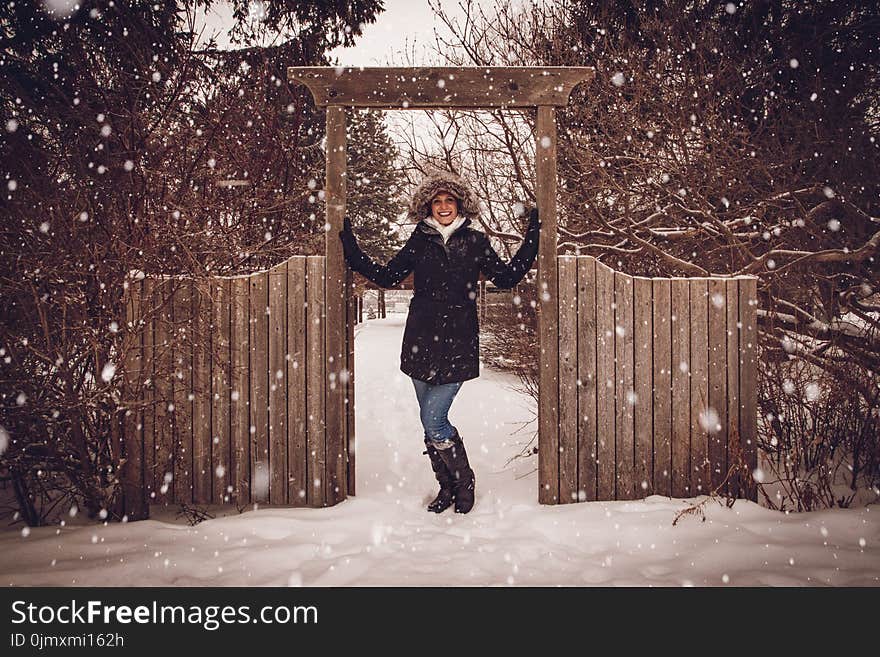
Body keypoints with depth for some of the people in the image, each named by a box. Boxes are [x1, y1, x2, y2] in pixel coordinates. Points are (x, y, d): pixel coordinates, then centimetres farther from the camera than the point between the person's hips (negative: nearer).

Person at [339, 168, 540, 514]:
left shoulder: (475, 241, 6)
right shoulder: (419, 240, 10)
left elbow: (507, 277, 6)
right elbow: (386, 276, 13)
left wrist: (532, 240, 2)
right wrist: (352, 251, 9)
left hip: (458, 342, -3)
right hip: (422, 340, 3)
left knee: (433, 421, -10)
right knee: (431, 421, 9)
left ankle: (465, 482, 13)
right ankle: (447, 487, 26)